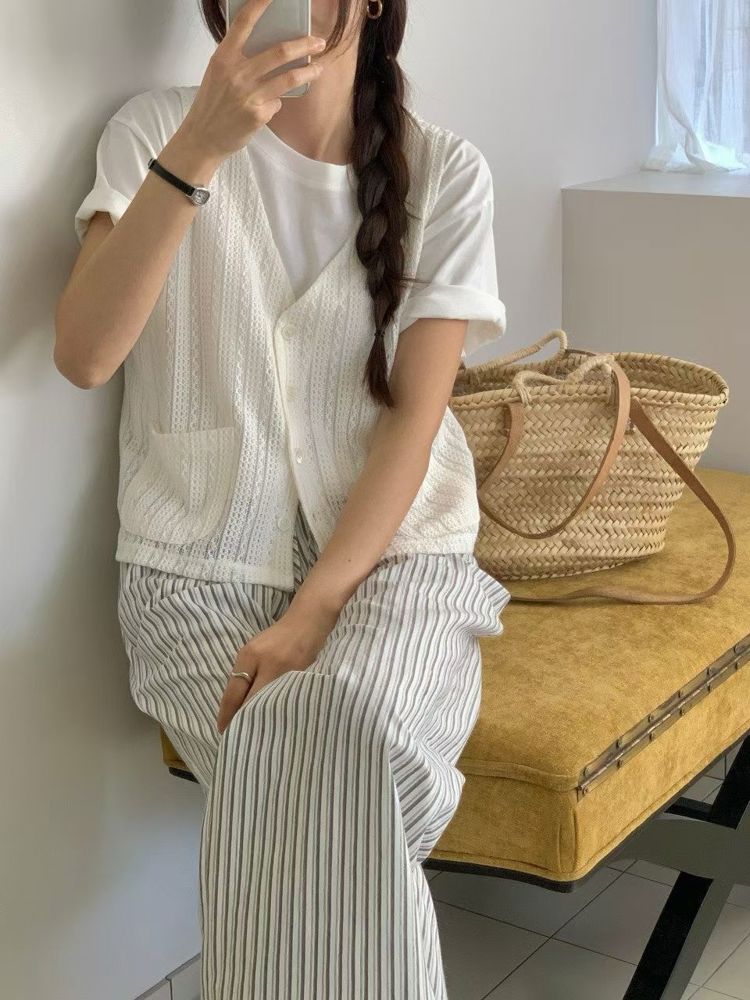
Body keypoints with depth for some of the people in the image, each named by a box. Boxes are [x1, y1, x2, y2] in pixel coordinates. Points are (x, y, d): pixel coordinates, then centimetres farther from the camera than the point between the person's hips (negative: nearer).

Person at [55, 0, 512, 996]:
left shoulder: (444, 170, 0)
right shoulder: (157, 129, 0)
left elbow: (414, 413, -5)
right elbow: (84, 354, -13)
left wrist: (315, 612, -17)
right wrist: (198, 149, -24)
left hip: (387, 546, 0)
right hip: (205, 564, 0)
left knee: (341, 727, -32)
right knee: (320, 774, -28)